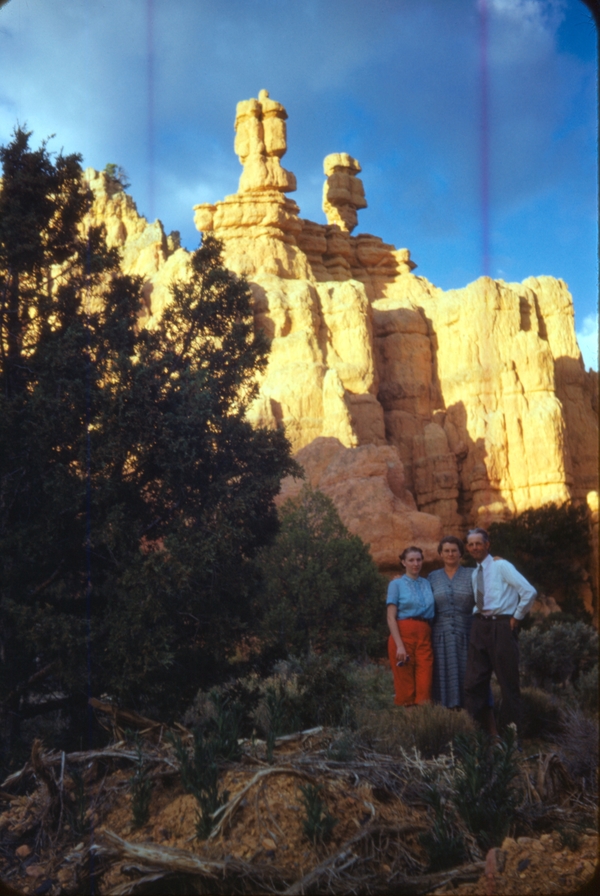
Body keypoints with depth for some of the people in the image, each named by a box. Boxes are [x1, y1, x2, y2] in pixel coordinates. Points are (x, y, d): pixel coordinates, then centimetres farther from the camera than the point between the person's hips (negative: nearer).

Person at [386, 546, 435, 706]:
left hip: (424, 637, 4)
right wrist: (399, 645, -13)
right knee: (405, 686, -2)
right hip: (404, 634, -4)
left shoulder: (427, 583, 16)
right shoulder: (396, 584, 3)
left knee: (425, 685, -4)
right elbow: (391, 618, -4)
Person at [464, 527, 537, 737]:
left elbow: (529, 592, -15)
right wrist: (478, 619, 11)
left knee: (508, 682, 2)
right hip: (479, 626, 7)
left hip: (501, 626, -7)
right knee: (474, 681, 4)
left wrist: (517, 617, -9)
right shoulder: (475, 573, 14)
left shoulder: (501, 566, -8)